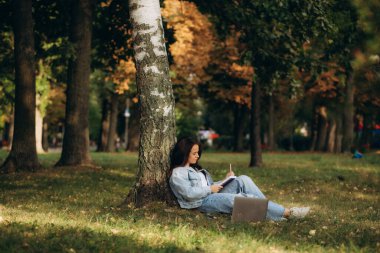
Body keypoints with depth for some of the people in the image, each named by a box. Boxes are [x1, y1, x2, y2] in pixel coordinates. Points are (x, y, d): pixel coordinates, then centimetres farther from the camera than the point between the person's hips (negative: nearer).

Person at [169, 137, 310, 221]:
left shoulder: (195, 169, 27)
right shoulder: (177, 173, -2)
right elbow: (189, 193, -17)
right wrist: (210, 189, -10)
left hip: (215, 196, 9)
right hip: (203, 202, -9)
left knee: (243, 180, -11)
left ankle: (267, 210, -21)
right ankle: (287, 213, -30)